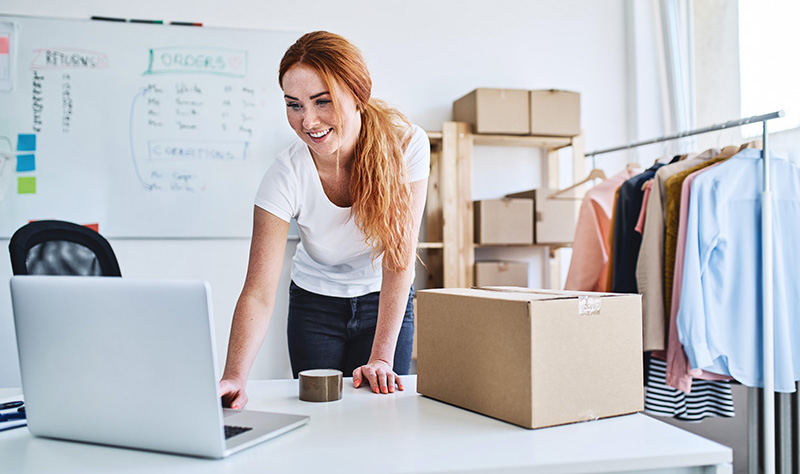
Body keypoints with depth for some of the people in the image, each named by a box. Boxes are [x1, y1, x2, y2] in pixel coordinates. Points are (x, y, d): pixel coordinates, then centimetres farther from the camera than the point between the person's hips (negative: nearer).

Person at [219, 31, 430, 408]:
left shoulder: (406, 145, -25)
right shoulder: (286, 175, -25)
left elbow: (399, 257, -23)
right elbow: (259, 292, -30)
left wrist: (381, 359, -27)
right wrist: (234, 377, -46)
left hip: (385, 303, 0)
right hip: (315, 303, 0)